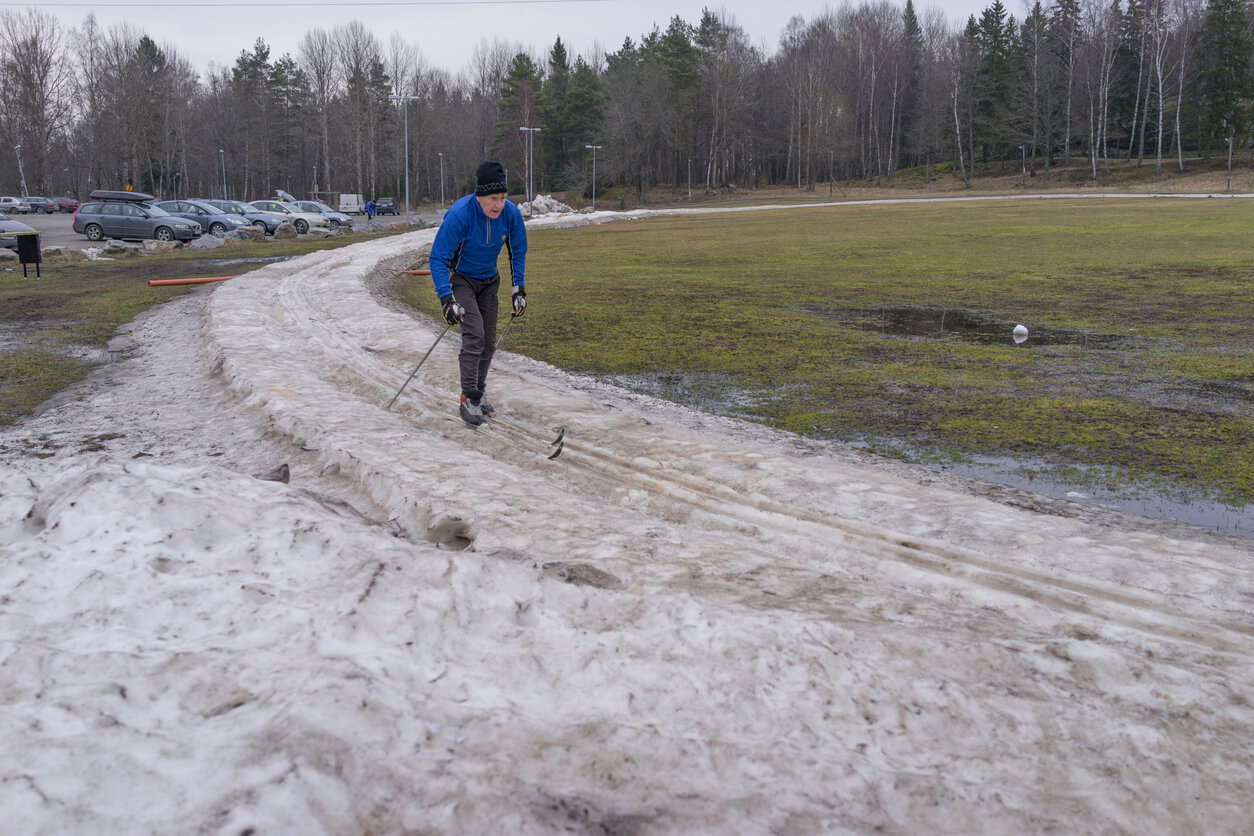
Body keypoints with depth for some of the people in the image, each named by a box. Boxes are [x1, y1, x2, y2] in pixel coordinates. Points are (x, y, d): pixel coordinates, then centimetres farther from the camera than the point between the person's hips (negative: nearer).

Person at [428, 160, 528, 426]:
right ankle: (469, 400, -13)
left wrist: (519, 289, -1)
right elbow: (438, 258, -26)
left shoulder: (511, 213, -17)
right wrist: (446, 299, -33)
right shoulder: (459, 214, -30)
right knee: (474, 336, -19)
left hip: (489, 280, 5)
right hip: (460, 279, -5)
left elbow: (518, 252, 2)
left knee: (489, 341, 6)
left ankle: (478, 392, 24)